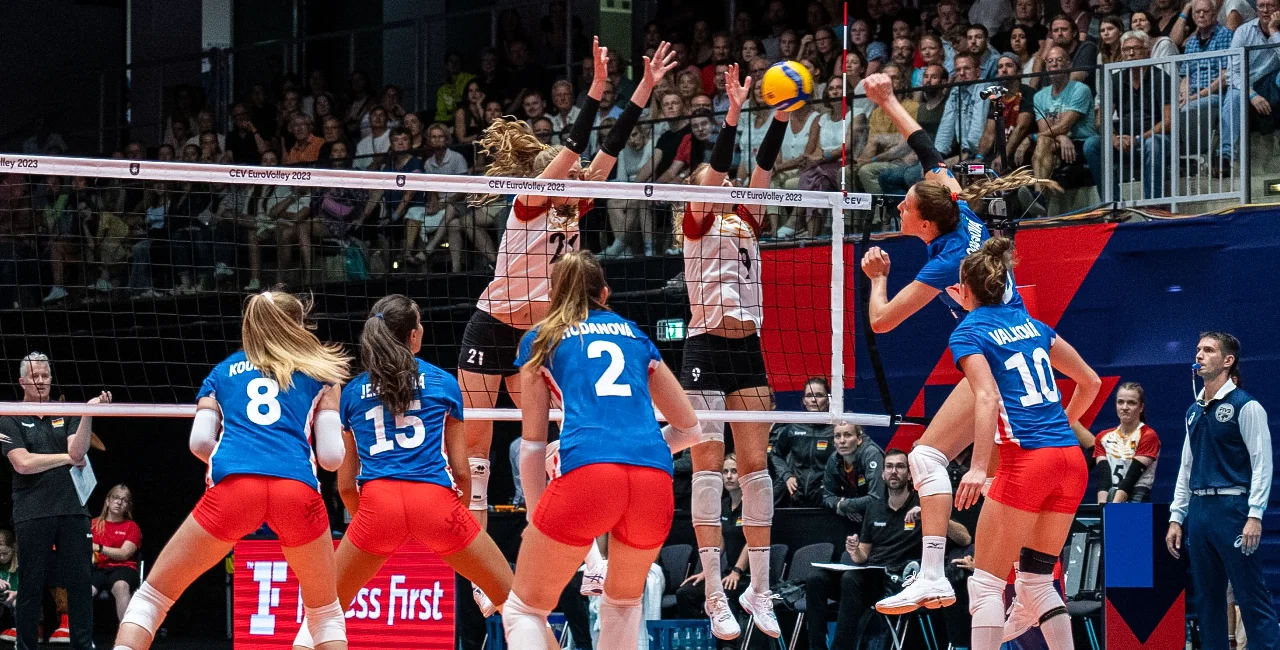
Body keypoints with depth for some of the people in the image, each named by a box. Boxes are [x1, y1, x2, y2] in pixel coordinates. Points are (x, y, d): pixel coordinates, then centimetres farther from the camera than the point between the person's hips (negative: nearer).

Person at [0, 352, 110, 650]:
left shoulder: (65, 414, 13)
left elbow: (78, 450, -3)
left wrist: (88, 414, -18)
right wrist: (68, 458, -4)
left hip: (72, 510, 3)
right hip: (32, 513, -3)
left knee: (80, 581, 0)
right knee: (31, 585, 0)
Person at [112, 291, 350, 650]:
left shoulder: (223, 371, 27)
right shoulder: (319, 373, 24)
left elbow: (200, 442, 14)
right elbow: (331, 457, 14)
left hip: (233, 489, 0)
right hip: (298, 491, 0)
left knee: (152, 595, 12)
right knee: (326, 613, 19)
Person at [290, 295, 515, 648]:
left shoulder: (352, 392, 18)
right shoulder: (444, 383, 13)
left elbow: (345, 484, 20)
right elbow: (461, 469, 12)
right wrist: (458, 518, 29)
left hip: (378, 503, 2)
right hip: (435, 500, -1)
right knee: (509, 595, 13)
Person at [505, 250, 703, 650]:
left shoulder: (540, 340, 21)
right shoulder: (634, 334, 29)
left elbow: (532, 444, 19)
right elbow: (690, 428, 34)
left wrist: (535, 515, 28)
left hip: (588, 472, -3)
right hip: (656, 480, 3)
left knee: (524, 609, 10)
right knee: (623, 602, 29)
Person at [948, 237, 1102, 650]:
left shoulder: (968, 334, -1)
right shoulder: (1029, 322, 18)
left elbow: (987, 398, -18)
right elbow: (1090, 381, 22)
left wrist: (978, 467, -26)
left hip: (1027, 461, -6)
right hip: (1072, 460, 6)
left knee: (986, 583, 0)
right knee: (1037, 580, 15)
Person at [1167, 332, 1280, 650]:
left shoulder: (1245, 406, -4)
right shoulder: (1195, 411, 17)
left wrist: (1255, 516, -17)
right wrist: (1176, 518, 16)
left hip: (1232, 508, -7)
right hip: (1198, 512, 7)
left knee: (1252, 597, -9)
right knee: (1207, 599, 7)